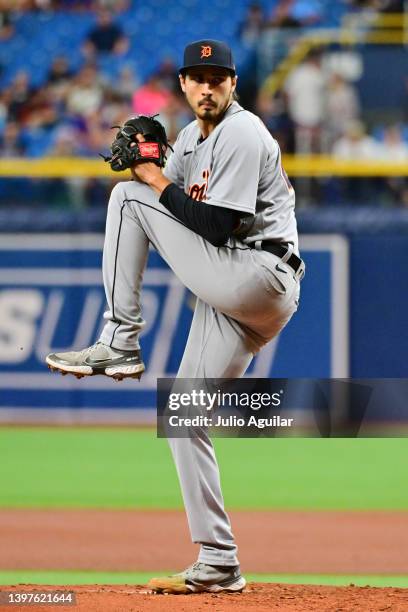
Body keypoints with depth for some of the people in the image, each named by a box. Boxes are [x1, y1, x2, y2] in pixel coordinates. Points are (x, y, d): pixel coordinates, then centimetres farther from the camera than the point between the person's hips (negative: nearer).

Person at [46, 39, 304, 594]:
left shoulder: (242, 134, -10)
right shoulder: (191, 137, 19)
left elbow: (217, 227, -18)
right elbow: (175, 208, 20)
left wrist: (156, 184, -9)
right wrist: (143, 166, 1)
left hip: (258, 277, -9)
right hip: (231, 294, 9)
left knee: (127, 197, -9)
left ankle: (120, 342, -8)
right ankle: (218, 566, 7)